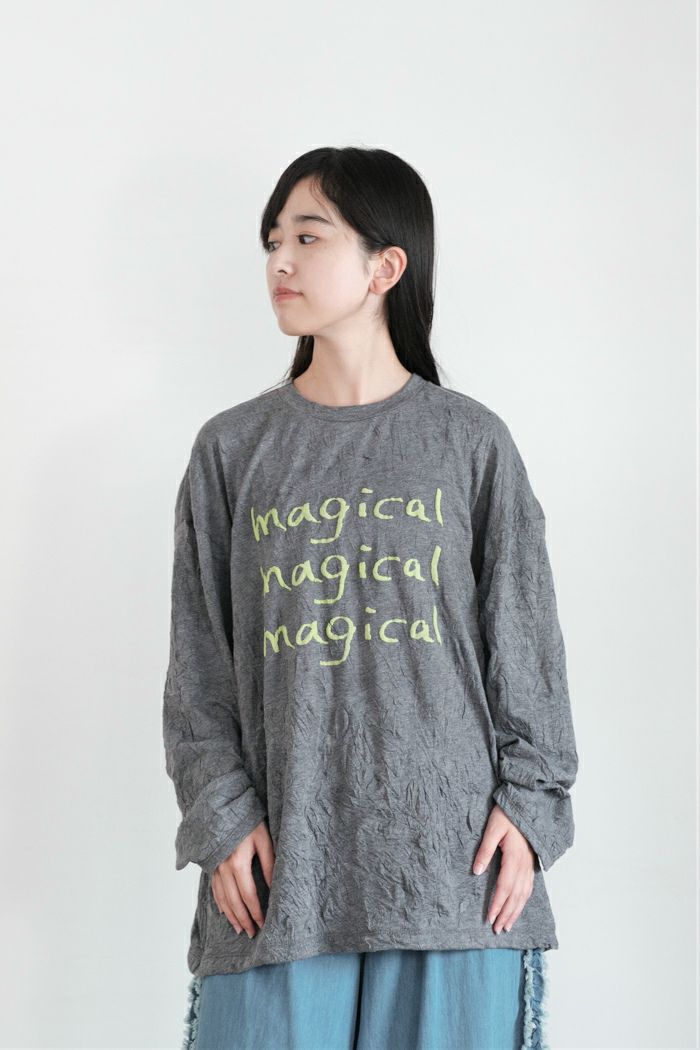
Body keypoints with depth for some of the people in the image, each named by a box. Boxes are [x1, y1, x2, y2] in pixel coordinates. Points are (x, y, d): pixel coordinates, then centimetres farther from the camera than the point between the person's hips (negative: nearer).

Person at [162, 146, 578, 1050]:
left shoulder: (471, 441, 5)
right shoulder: (232, 448, 8)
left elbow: (526, 639, 6)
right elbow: (199, 663, 6)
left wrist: (530, 800, -2)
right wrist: (221, 815, -3)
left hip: (449, 847, 0)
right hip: (284, 850, 1)